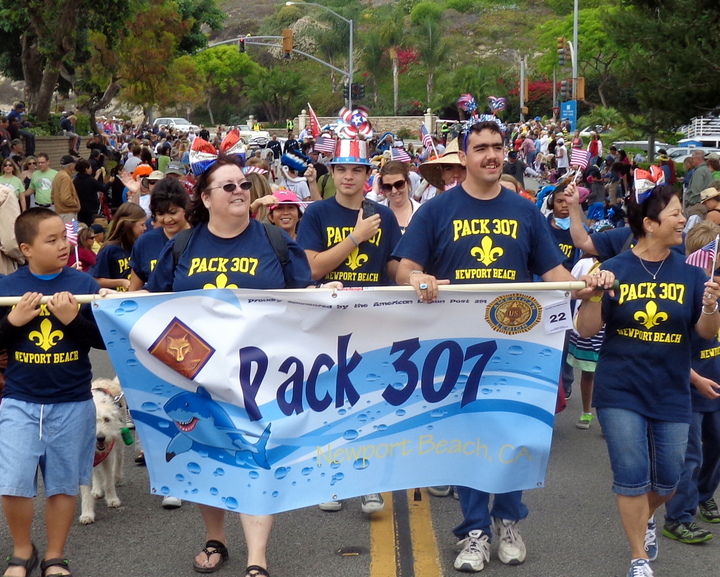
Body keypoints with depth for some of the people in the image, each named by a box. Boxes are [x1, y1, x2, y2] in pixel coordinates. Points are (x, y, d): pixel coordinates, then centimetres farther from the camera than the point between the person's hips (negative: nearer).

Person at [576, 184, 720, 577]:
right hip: (621, 391, -2)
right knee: (631, 476, -3)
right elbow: (586, 331, -6)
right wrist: (595, 296, -24)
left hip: (671, 393, 3)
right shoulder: (615, 270, -6)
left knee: (667, 478, 10)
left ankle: (646, 518, 43)